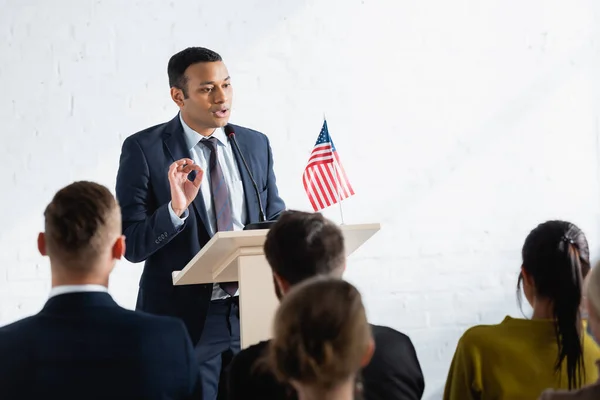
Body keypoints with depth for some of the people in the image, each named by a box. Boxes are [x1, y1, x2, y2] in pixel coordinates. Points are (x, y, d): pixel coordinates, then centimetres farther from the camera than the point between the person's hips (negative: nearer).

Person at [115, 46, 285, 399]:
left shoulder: (256, 145, 8)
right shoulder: (144, 149, -5)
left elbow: (275, 221, 14)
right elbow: (132, 245, -8)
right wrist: (176, 208, -25)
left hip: (253, 313, 4)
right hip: (185, 318, -4)